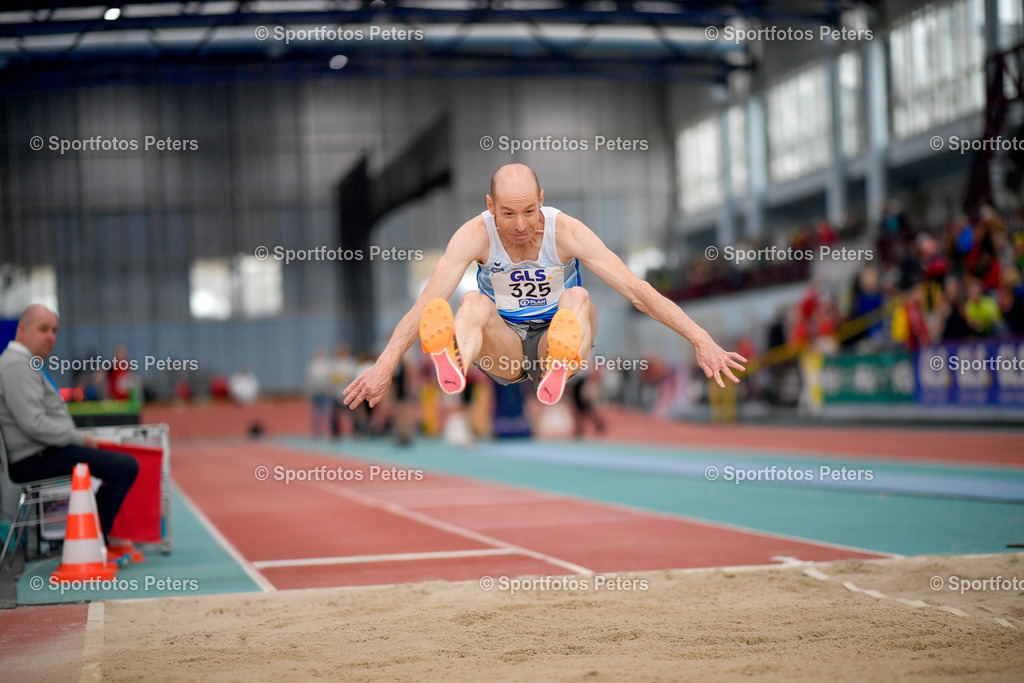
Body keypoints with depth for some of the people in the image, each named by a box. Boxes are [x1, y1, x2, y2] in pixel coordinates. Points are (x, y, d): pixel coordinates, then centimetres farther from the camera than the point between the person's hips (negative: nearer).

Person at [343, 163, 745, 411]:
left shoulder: (565, 232, -15)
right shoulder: (476, 235, -14)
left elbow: (637, 291, -19)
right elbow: (426, 304, -23)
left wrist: (702, 341, -26)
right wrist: (385, 365, -35)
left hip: (554, 338, 0)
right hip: (502, 349, 0)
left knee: (577, 299, -31)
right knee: (475, 303, -31)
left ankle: (559, 369, -65)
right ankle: (454, 366, -67)